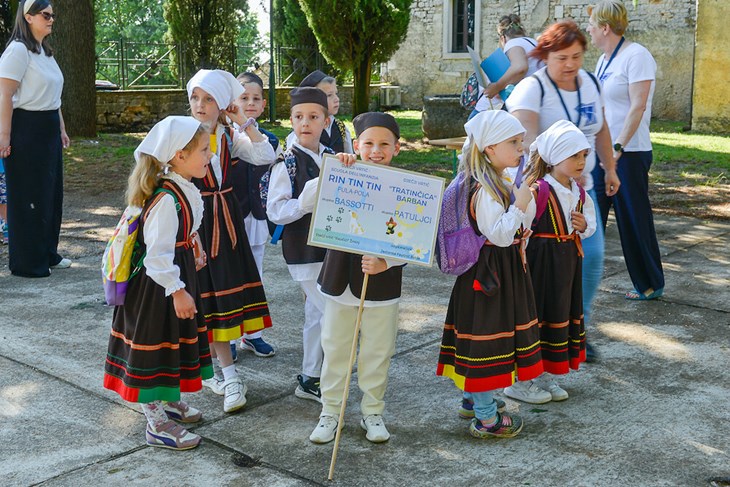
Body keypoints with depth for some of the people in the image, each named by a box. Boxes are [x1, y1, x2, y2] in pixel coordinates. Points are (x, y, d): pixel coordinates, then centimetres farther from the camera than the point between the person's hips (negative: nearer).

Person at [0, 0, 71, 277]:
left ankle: (48, 254, 26)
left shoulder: (45, 52, 16)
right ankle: (28, 263, 9)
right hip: (26, 131, -9)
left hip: (48, 130, 9)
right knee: (28, 198, -1)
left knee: (51, 193, 14)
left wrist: (61, 129, 22)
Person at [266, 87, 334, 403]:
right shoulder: (287, 163, -12)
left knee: (317, 314, 15)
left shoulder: (331, 158, 7)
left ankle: (311, 379, 27)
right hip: (304, 253, -7)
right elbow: (274, 211, -17)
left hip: (330, 247, 7)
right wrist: (306, 201, -31)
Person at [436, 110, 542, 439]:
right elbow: (499, 234, -27)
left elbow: (523, 224, 18)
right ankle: (486, 418, 8)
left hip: (505, 268, 11)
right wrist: (519, 204, -27)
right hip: (490, 271, -11)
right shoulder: (484, 189, -22)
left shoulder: (504, 183, 11)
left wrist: (527, 199, 5)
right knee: (487, 333, -2)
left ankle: (473, 397, 36)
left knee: (485, 334, 20)